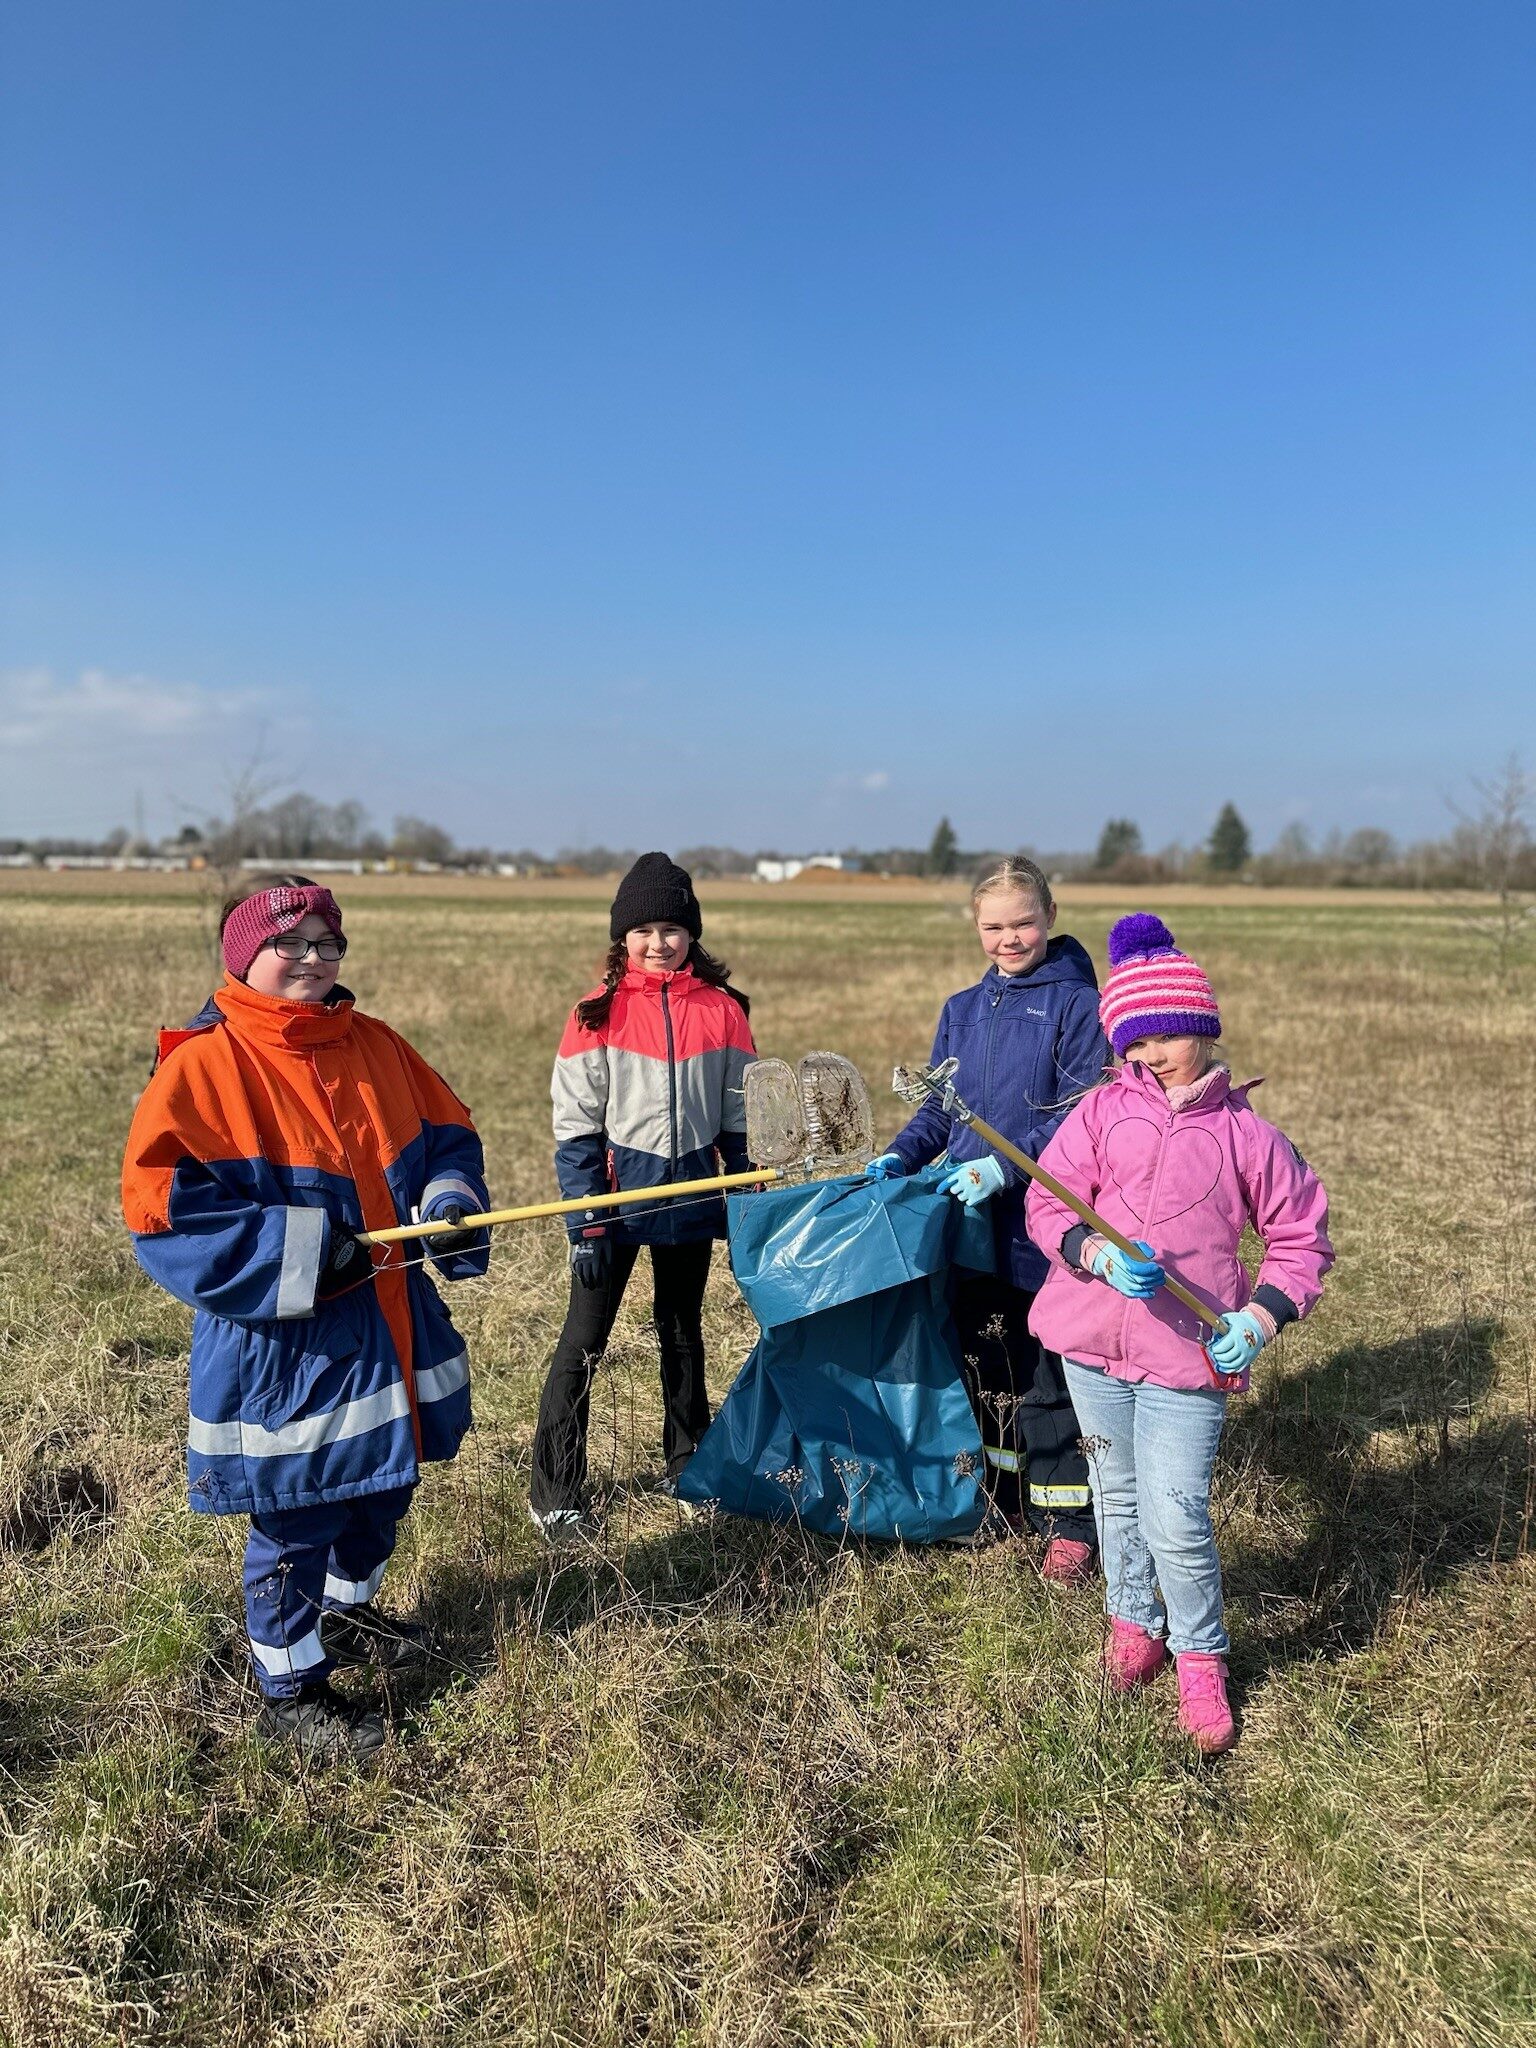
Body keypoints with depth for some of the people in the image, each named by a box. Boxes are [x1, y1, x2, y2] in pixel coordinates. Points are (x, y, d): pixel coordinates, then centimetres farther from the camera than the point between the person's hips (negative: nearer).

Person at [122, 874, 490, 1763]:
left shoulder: (373, 1046, 4)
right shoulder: (204, 1064, -15)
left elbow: (445, 1131, 11)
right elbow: (163, 1209, -20)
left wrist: (451, 1202, -11)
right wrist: (302, 1254, -24)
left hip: (389, 1320, 7)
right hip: (282, 1341, -6)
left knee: (385, 1484, 23)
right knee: (295, 1520, 7)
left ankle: (348, 1609, 50)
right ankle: (290, 1687, 30)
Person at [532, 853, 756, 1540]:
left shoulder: (722, 1010, 0)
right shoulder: (598, 1013, -7)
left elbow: (740, 1113, 6)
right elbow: (575, 1125, -7)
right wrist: (584, 1218, -13)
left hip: (690, 1193, 3)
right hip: (616, 1191, -3)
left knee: (682, 1333, 18)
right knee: (584, 1340, 1)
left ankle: (687, 1467, 34)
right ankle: (554, 1494, 11)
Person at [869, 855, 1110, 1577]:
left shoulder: (1076, 1003, -7)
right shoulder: (961, 1010, 12)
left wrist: (1007, 1164, -23)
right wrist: (900, 1156, -3)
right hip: (971, 1224, 6)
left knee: (1048, 1379, 0)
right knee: (986, 1367, 15)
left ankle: (1070, 1523, 14)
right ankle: (1007, 1503, 32)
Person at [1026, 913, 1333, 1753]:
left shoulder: (1245, 1133, -3)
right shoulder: (1104, 1109, 1)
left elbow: (1303, 1235, 6)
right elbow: (1048, 1204, -3)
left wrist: (1262, 1314, -7)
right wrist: (1096, 1254, -22)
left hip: (1188, 1354, -2)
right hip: (1093, 1341, 3)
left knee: (1177, 1517, -6)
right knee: (1118, 1495, 18)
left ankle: (1200, 1658, 20)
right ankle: (1134, 1621, 41)